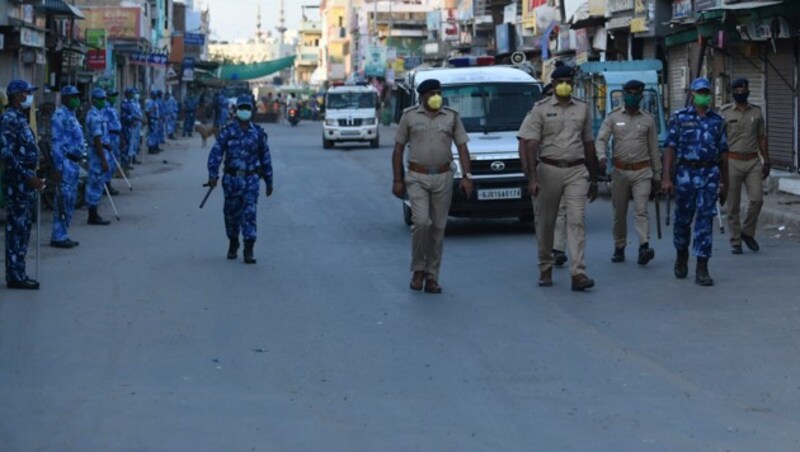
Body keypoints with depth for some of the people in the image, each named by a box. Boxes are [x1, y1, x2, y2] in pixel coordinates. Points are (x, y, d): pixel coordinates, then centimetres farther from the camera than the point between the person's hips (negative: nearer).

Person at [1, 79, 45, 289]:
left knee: (22, 228, 12)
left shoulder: (20, 118, 15)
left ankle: (18, 274, 17)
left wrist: (33, 178, 17)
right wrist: (28, 177, -22)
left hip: (25, 181, 10)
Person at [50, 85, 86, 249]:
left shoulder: (70, 115, 17)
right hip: (66, 162, -10)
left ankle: (61, 235, 18)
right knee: (64, 201, -7)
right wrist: (58, 167, -22)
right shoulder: (60, 115, -13)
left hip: (74, 163, 10)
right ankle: (58, 237, -4)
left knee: (69, 201, 12)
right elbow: (57, 143, -18)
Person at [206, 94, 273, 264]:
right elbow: (216, 153, -9)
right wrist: (213, 175, -23)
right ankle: (233, 245, 31)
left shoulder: (258, 133, 5)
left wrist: (269, 181, 13)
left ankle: (249, 251, -11)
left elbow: (265, 157, 11)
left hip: (251, 179, 0)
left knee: (249, 213, -10)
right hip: (232, 178, 0)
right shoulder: (227, 132, -1)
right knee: (232, 213, 10)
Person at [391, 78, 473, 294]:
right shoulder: (410, 116, 3)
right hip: (417, 178, -2)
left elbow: (462, 148, 6)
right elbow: (398, 149, 5)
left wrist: (467, 176, -6)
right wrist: (397, 180, 0)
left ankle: (432, 276, 11)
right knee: (421, 222, -17)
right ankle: (418, 270, 1)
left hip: (443, 178, 2)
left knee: (438, 228, 3)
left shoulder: (452, 117, 7)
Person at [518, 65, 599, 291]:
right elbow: (532, 144, -5)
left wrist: (593, 179, 15)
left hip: (576, 171, 1)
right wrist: (532, 177, -15)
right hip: (549, 169, -1)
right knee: (546, 222, 7)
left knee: (577, 220, -9)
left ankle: (578, 273, -15)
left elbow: (588, 145, 14)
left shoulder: (582, 109, 9)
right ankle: (545, 268, 22)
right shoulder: (541, 109, 0)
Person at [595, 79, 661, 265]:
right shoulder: (613, 117, 5)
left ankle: (644, 247, -24)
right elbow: (601, 139, -3)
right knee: (619, 213, 8)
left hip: (642, 171, -1)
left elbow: (654, 150, 11)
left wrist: (657, 175, 10)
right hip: (620, 171, 1)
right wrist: (601, 156, -25)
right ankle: (619, 248, 19)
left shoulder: (648, 120, 7)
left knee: (641, 210, -13)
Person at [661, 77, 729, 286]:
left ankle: (702, 269, -6)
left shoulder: (718, 121, 10)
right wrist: (666, 177, -10)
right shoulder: (679, 118, 3)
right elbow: (670, 148, -1)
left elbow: (723, 153, 13)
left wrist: (725, 184, 13)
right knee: (683, 219, 9)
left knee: (705, 219, -6)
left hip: (710, 174, 1)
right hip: (686, 173, -1)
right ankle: (682, 256, 33)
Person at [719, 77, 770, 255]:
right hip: (732, 162, -2)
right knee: (733, 205, 0)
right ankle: (735, 242, 9)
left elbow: (762, 138, 14)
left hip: (753, 161, 2)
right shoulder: (724, 112, 1)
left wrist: (766, 161, 10)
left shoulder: (756, 112, 10)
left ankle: (747, 232, 11)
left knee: (757, 198, -10)